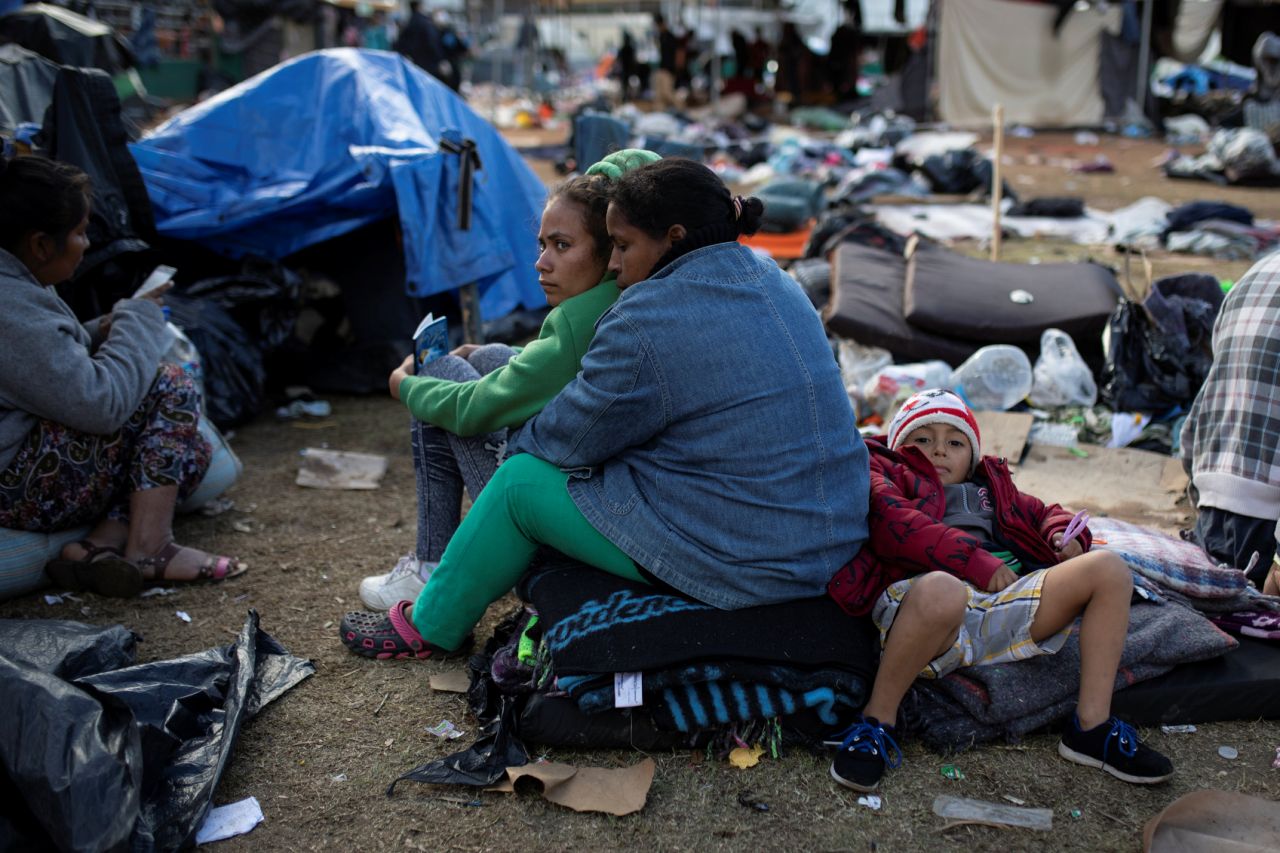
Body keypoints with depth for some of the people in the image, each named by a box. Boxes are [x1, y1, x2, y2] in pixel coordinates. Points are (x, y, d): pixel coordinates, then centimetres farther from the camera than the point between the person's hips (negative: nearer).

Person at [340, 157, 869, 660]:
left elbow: (569, 439, -8)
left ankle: (430, 627, 27)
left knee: (521, 480, 6)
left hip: (738, 560, -9)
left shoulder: (649, 322, -20)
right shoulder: (772, 279, 7)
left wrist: (524, 442, 16)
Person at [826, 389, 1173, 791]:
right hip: (924, 594, -6)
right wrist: (976, 561, -8)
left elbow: (1044, 513, 40)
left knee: (1108, 569, -6)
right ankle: (877, 720, -22)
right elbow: (892, 522, 0)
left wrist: (1064, 536, 13)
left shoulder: (989, 485, 39)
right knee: (941, 590, -43)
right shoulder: (884, 472, 20)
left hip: (1003, 601, 6)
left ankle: (1092, 725, -8)